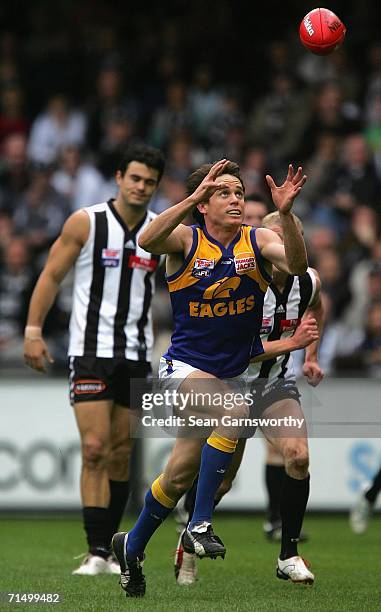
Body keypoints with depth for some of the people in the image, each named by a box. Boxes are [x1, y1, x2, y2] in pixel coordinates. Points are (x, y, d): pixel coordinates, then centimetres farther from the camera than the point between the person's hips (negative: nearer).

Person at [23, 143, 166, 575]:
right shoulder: (86, 223, -4)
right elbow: (51, 275, -1)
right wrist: (33, 331, -6)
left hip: (136, 353, 4)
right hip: (91, 349, -4)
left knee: (121, 454, 7)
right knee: (95, 448, -13)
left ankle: (105, 548, 15)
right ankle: (96, 553, -14)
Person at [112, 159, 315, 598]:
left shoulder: (257, 241, -4)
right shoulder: (185, 241, -10)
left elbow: (297, 264, -23)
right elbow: (147, 240, -32)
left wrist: (285, 213, -38)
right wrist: (194, 197, -40)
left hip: (235, 371, 4)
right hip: (185, 367, -4)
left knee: (180, 475, 10)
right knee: (234, 412, -34)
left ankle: (131, 547, 35)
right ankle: (199, 526, -24)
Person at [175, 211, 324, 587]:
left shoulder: (307, 281, -5)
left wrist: (311, 357, 13)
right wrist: (292, 343, -33)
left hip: (277, 382, 4)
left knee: (297, 456, -20)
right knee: (219, 479, -1)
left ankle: (289, 555, -8)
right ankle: (189, 544, 29)